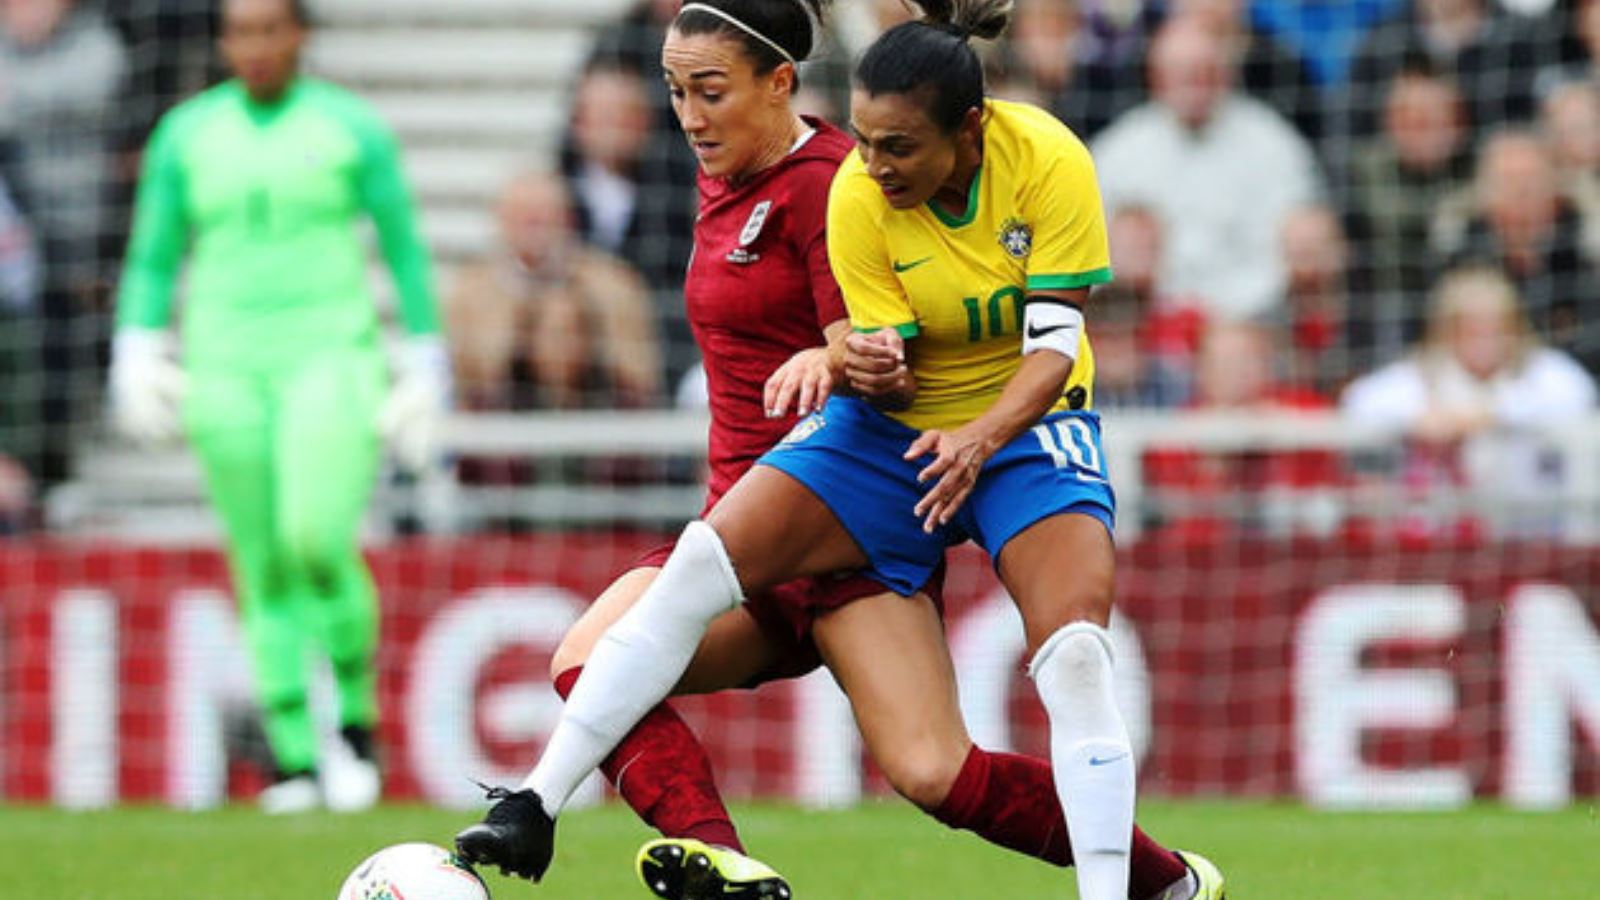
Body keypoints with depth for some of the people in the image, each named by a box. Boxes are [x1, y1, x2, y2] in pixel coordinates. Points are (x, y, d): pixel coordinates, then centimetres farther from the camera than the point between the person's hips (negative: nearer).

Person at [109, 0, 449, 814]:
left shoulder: (351, 129, 1)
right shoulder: (186, 134, 8)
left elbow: (405, 250, 5)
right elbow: (152, 258, 13)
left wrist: (424, 366, 2)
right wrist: (136, 353, -1)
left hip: (330, 355, -3)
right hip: (226, 364, 3)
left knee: (319, 539, -20)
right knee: (263, 570, 0)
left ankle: (358, 717, 0)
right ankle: (294, 759, 4)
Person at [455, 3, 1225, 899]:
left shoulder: (1047, 160, -21)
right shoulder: (856, 196, -17)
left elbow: (1055, 344, -21)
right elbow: (890, 370, -12)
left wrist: (980, 438, -39)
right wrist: (869, 367, -38)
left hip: (1027, 422, -2)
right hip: (896, 425, 2)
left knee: (1076, 648, -27)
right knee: (705, 559, -17)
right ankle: (534, 809, -13)